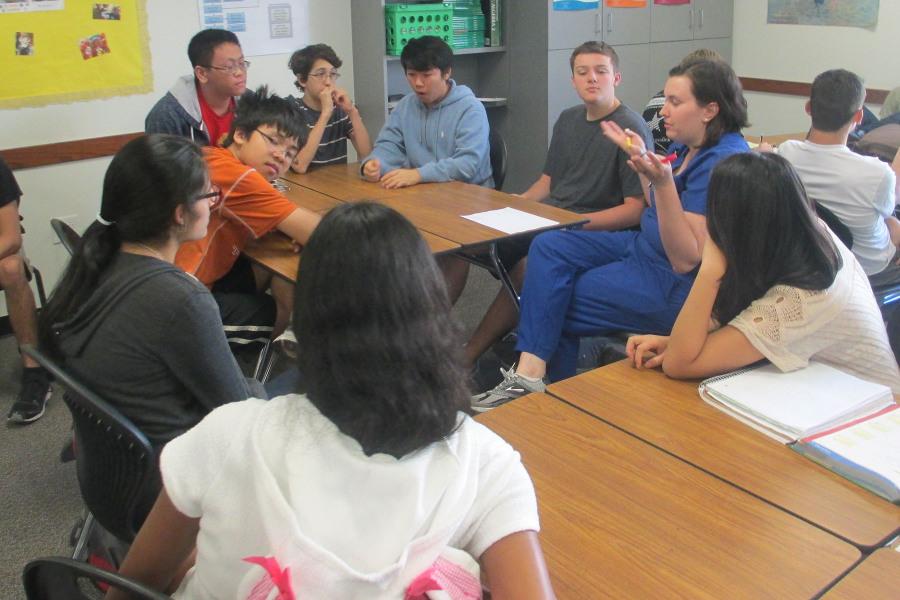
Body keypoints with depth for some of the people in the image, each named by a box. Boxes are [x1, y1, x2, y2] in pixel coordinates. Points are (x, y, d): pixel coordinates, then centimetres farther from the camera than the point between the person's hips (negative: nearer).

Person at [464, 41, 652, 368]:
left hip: (594, 232, -7)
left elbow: (635, 209, -12)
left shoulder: (631, 129, -8)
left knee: (526, 268, -29)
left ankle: (467, 356, -17)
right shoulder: (568, 119, 16)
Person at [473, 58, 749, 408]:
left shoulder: (724, 162, -23)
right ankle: (529, 372, -10)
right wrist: (640, 157, 11)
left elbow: (685, 259, -26)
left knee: (549, 303, -7)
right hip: (643, 248, 10)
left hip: (674, 287, -10)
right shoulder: (689, 146, 6)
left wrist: (662, 182, -35)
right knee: (548, 247, -3)